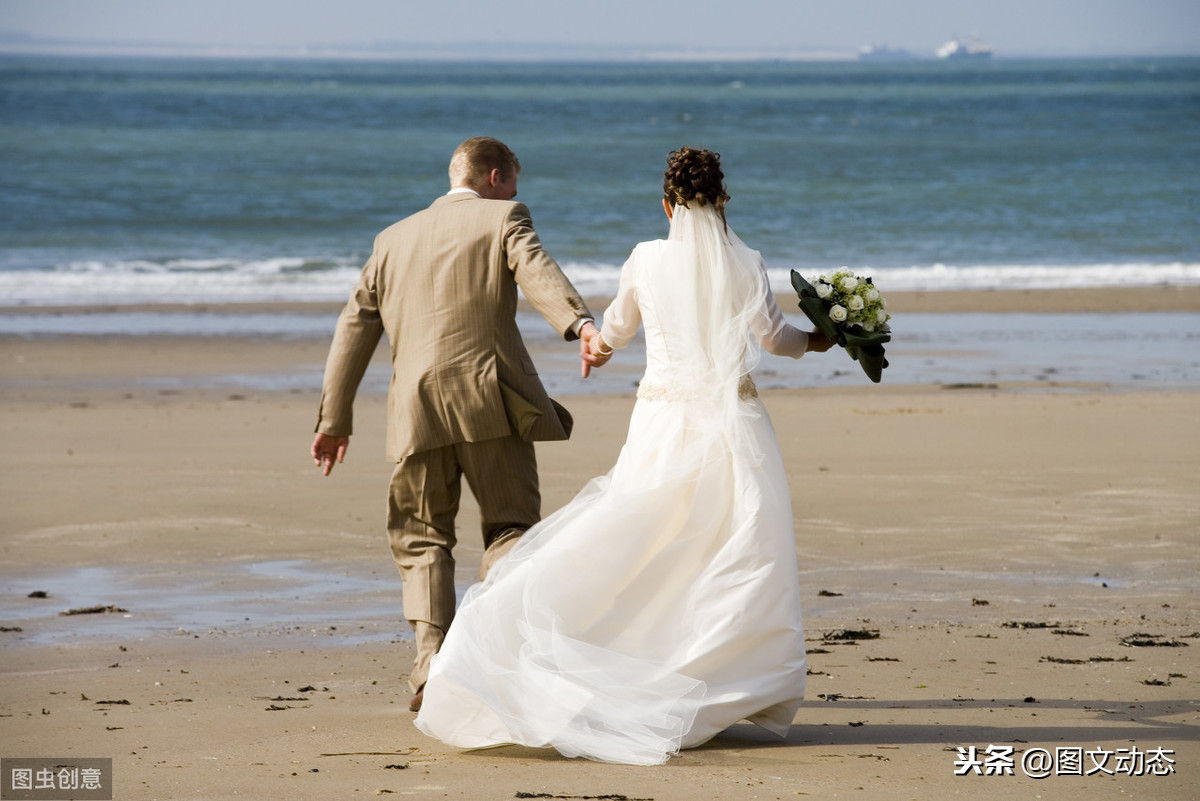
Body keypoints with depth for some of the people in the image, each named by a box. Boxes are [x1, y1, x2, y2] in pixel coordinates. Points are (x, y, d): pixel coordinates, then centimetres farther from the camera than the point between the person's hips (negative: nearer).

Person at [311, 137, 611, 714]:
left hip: (417, 407, 3)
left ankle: (432, 661, -3)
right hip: (490, 396, -3)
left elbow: (355, 327, 20)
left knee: (422, 538, 12)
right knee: (510, 527, 5)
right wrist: (579, 324, -32)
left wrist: (334, 417, 22)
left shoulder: (394, 239, 22)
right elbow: (537, 273, -15)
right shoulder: (503, 219, 7)